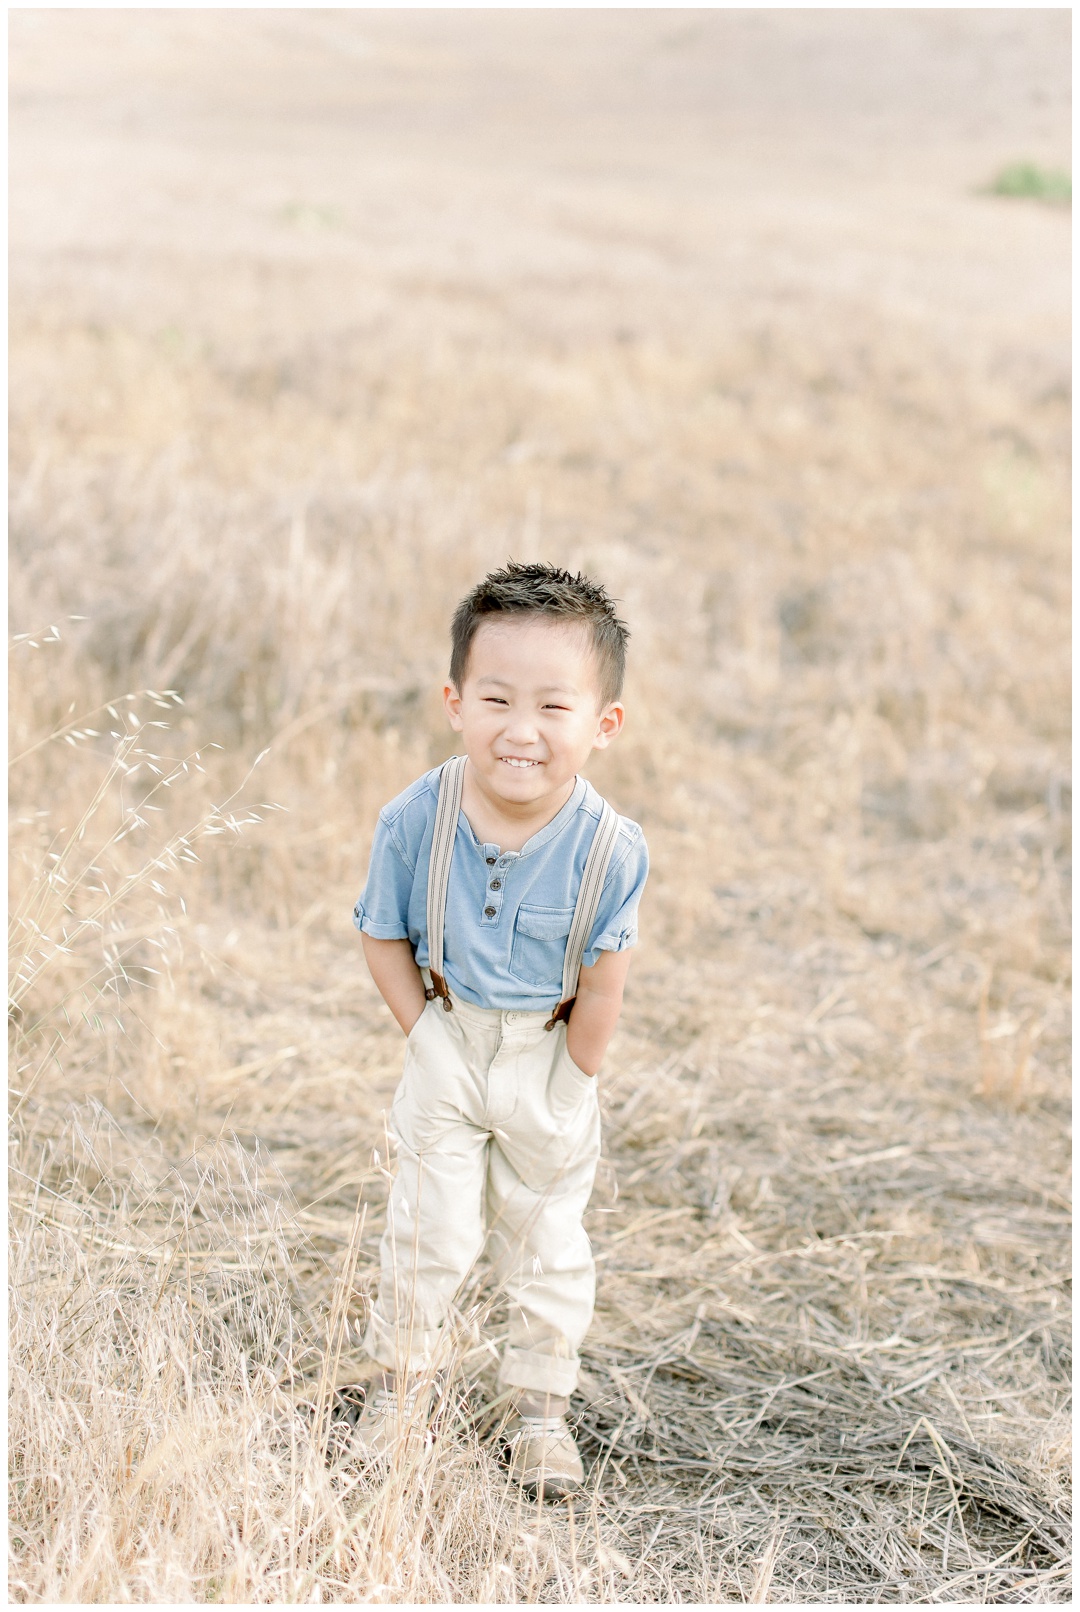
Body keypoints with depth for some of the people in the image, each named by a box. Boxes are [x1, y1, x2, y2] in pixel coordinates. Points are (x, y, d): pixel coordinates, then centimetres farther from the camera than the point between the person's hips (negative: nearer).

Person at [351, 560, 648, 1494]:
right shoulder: (415, 822, -22)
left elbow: (602, 977, -11)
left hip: (549, 1058, 0)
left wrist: (575, 1069, -4)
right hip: (449, 1042, 0)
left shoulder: (609, 848, -25)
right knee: (432, 1229, 9)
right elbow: (384, 936, -6)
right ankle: (399, 1378, 33)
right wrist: (426, 1034, -8)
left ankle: (539, 1407, 34)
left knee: (547, 1238, 15)